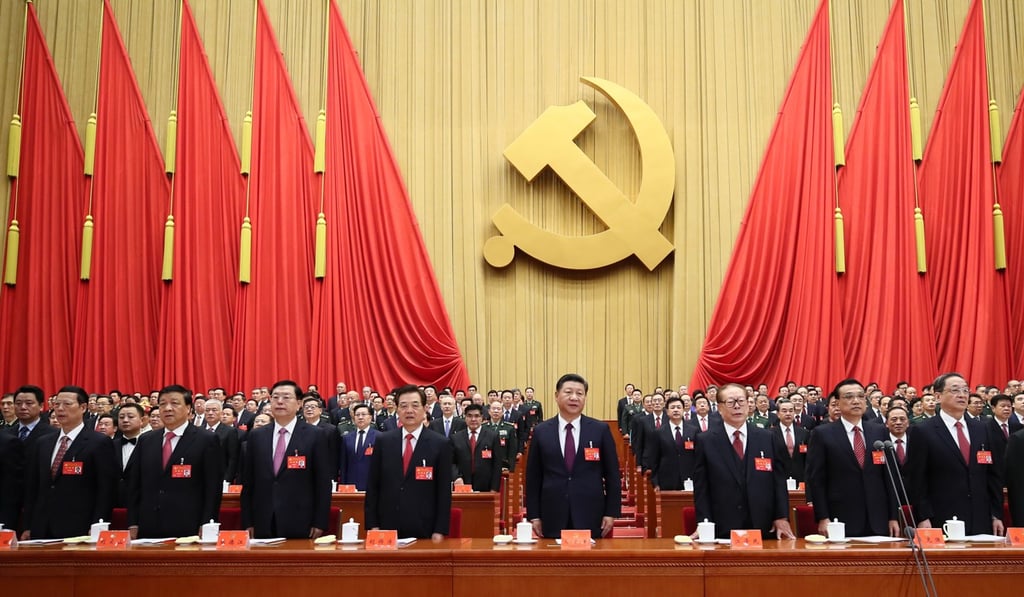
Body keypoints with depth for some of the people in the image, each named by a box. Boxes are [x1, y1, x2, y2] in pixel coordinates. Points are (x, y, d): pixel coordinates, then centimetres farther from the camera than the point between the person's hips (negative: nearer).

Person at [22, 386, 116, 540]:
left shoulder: (100, 443, -4)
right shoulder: (43, 444, 15)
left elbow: (106, 491, -8)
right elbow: (32, 488, 16)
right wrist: (28, 528, 9)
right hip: (41, 531, 5)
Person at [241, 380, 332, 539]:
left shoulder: (315, 436, 0)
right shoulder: (256, 436, 10)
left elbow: (323, 483, -2)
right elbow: (248, 482, 10)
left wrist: (320, 523, -7)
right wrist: (247, 523, 4)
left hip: (300, 525, -3)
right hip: (263, 525, 3)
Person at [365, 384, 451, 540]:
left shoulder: (440, 444, -1)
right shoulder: (383, 441, 5)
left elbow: (444, 491, -2)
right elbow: (372, 485, 6)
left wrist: (440, 531, -7)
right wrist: (372, 525, 0)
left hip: (424, 529, -2)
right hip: (387, 527, 2)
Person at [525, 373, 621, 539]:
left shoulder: (601, 430, 2)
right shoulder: (541, 431, 4)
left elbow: (612, 474, 4)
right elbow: (533, 476, 6)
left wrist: (611, 512, 0)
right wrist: (534, 515, 2)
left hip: (590, 516, 0)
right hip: (553, 517, 1)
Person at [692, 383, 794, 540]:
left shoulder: (767, 438, 7)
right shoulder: (705, 440, 0)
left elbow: (778, 481, 7)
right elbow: (701, 487, -1)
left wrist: (782, 518, -2)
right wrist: (704, 524, -9)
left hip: (763, 527, 2)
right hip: (722, 529, -2)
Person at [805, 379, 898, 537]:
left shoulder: (880, 432, 11)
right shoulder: (822, 434, 0)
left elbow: (889, 477, 11)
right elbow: (815, 479, -3)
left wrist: (893, 517, 7)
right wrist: (822, 518, -9)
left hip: (878, 523, 3)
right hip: (841, 522, -3)